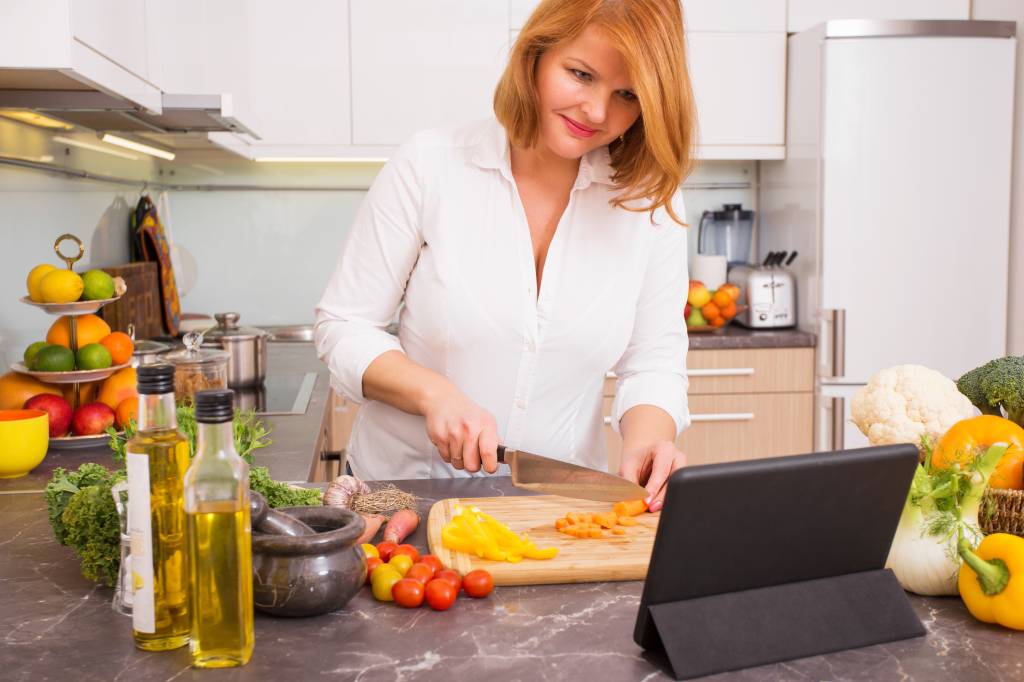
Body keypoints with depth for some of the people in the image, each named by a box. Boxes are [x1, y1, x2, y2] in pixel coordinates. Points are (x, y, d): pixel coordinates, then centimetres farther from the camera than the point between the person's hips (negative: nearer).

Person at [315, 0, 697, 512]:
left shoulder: (652, 201, 0)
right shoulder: (428, 165, -5)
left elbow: (653, 363, 5)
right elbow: (343, 326, -1)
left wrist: (647, 440, -16)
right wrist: (434, 393, -17)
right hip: (406, 491, -2)